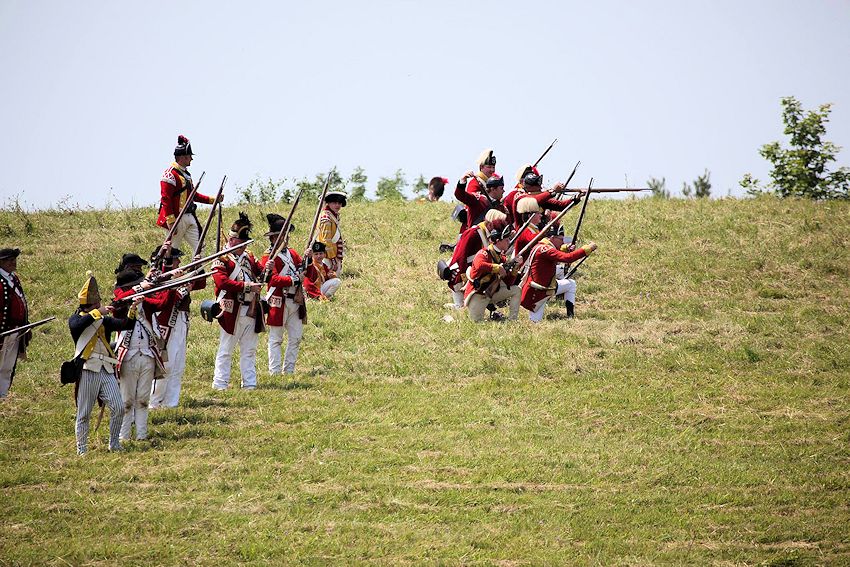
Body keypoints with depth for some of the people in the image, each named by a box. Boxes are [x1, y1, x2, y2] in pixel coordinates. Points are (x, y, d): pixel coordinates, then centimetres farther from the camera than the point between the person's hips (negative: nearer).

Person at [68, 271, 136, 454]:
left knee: (118, 408, -4)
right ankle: (81, 448, 11)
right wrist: (98, 313, -22)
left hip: (107, 370, 4)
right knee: (84, 413, 1)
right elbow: (78, 325, -23)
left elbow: (126, 324, 4)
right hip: (87, 370, -4)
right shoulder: (76, 319, 2)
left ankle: (114, 443, 10)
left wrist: (133, 309, -11)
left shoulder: (105, 320, 16)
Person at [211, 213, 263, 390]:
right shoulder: (221, 259, -6)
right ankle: (220, 385, 2)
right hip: (232, 313, -7)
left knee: (249, 350, 10)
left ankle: (249, 384, 14)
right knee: (226, 350, -2)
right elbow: (222, 282, -20)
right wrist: (247, 286, -24)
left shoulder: (249, 257, 17)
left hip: (251, 312, 7)